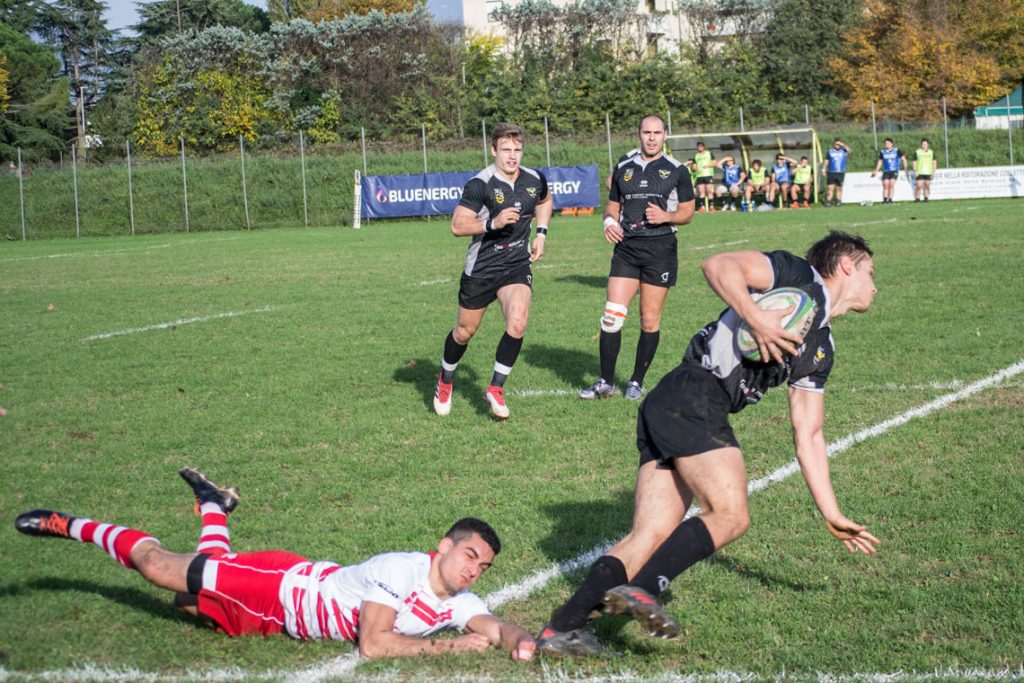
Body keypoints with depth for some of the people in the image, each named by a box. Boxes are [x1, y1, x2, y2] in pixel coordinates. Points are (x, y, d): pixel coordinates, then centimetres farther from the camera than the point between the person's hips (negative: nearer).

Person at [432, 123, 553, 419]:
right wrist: (493, 223, -32)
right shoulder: (480, 184, -17)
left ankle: (496, 388, -4)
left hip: (517, 265, 3)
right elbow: (457, 225, -20)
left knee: (517, 322, -21)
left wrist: (541, 233, 11)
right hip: (481, 268, -2)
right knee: (465, 331, 11)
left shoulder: (535, 180, -2)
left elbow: (545, 201, 23)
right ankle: (445, 381, 39)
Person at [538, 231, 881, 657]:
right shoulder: (798, 277, 3)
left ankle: (561, 630, -7)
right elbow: (718, 266, -11)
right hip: (693, 400, -9)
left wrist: (832, 516, 24)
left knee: (650, 537, -2)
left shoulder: (821, 350, 25)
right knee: (730, 516, -17)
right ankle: (637, 589, -22)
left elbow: (808, 438, 26)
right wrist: (755, 318, -23)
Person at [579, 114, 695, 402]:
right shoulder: (624, 168, 12)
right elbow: (613, 205, 20)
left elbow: (687, 212, 5)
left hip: (660, 249, -2)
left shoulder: (676, 170, 3)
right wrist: (609, 221, -2)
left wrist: (666, 216, -15)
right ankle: (606, 382, -1)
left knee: (650, 320, 1)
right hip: (626, 248, 2)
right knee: (612, 315, -8)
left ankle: (637, 381, 14)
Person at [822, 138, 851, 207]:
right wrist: (824, 169, 2)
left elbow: (848, 150, -15)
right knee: (830, 187, -8)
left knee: (839, 188, 5)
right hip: (831, 172, 0)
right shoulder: (830, 151, 11)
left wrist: (843, 145, -24)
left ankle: (838, 202, 12)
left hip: (841, 172, 0)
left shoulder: (843, 151, 6)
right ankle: (828, 202, -8)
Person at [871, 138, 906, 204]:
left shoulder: (896, 151, 0)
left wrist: (905, 168, 0)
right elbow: (880, 161, 18)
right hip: (886, 171, 2)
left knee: (891, 184, -13)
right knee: (885, 185, -10)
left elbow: (903, 159, 5)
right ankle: (885, 199, -6)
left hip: (894, 171, -2)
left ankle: (890, 199, -7)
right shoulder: (882, 152, 7)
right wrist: (876, 171, 13)